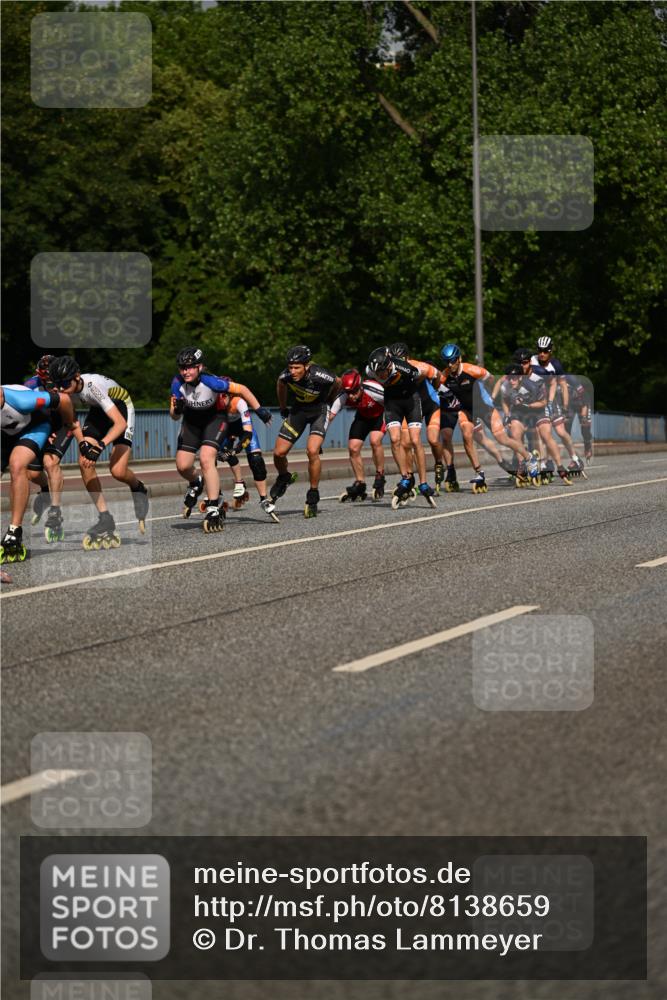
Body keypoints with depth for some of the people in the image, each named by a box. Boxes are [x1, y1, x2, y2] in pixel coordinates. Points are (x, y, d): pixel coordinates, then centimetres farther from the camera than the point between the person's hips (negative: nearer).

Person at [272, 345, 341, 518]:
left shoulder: (320, 375, -33)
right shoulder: (286, 375, -23)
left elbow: (338, 383, -8)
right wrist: (283, 408, 16)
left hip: (319, 410, -4)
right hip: (298, 409, 4)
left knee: (312, 451, -25)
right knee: (279, 453, -3)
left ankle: (313, 497, -10)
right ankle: (284, 478, 32)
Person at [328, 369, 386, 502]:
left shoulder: (373, 390, -38)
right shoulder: (342, 397, -28)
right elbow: (329, 416, -25)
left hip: (380, 414, -4)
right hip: (363, 416, 4)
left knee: (375, 441, -28)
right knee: (353, 448, -7)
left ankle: (380, 478, -9)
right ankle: (360, 485, 11)